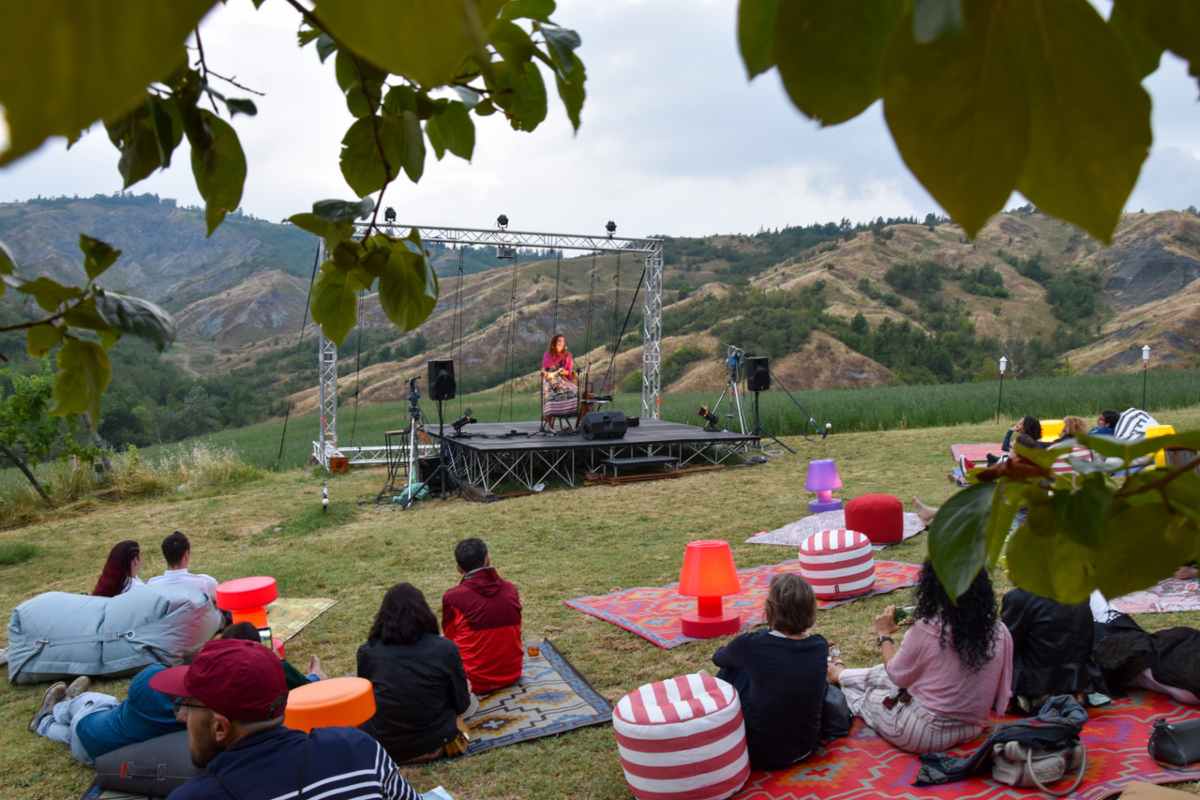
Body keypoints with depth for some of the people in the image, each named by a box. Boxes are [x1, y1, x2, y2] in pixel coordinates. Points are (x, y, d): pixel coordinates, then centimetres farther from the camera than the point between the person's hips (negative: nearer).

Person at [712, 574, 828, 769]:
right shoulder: (820, 646, -9)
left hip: (759, 754, -4)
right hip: (804, 750, 4)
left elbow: (718, 658, 5)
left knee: (732, 667, 13)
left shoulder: (751, 645, -20)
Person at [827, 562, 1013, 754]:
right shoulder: (1000, 632, -10)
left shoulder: (926, 630, -24)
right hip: (971, 730, 5)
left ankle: (840, 675, 54)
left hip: (923, 734, -5)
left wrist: (884, 635, 8)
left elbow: (897, 675, -7)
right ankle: (842, 675, 51)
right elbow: (1001, 694, 0)